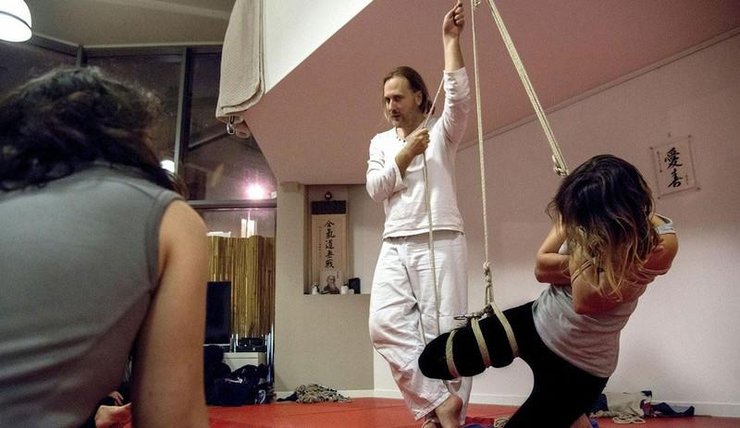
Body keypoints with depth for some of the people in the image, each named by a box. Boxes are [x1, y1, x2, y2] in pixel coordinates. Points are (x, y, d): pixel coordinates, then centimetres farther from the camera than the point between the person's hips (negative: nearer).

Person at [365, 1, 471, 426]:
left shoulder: (442, 132, 6)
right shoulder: (381, 142, 16)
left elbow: (460, 98, -14)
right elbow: (376, 189, 5)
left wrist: (451, 40, -12)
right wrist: (405, 154, -4)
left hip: (441, 243, -3)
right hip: (396, 246, 4)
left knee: (444, 330, -3)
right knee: (385, 322, -13)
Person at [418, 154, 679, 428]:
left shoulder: (660, 243, -23)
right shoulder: (583, 215, -9)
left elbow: (587, 300, -31)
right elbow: (542, 268, -8)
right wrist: (594, 262, -21)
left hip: (580, 365, -4)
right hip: (536, 322, 5)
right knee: (433, 359, -2)